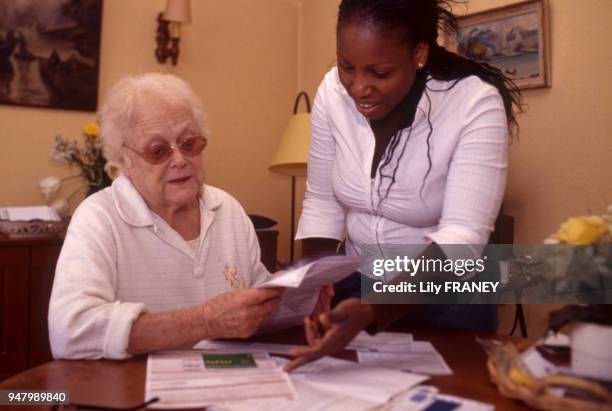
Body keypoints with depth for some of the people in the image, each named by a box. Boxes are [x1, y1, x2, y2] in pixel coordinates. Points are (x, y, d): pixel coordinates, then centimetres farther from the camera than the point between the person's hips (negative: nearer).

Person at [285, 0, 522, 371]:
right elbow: (321, 202, -5)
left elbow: (461, 237, -31)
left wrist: (373, 310, -44)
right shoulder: (333, 91, -12)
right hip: (357, 286, 4)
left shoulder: (476, 103, -24)